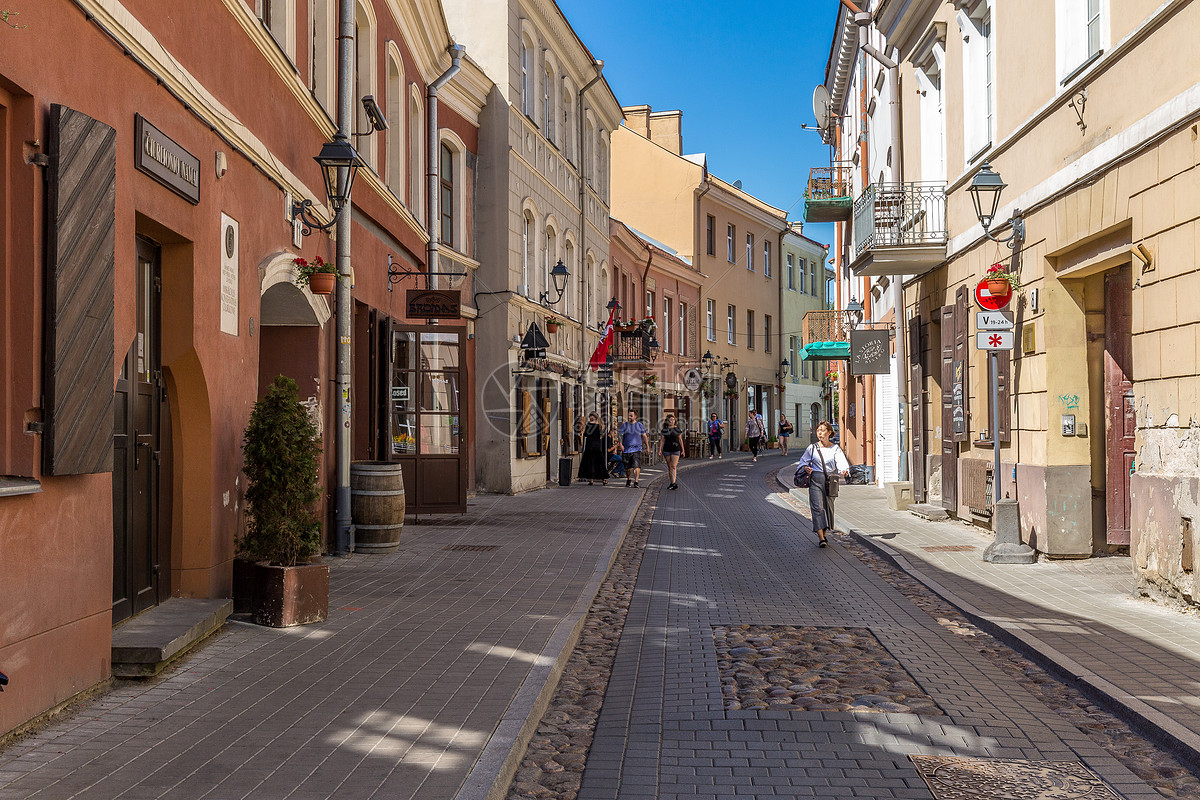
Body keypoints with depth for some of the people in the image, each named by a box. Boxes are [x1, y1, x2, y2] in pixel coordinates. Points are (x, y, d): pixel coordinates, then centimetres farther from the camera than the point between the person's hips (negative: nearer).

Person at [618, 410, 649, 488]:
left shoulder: (639, 425, 6)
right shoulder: (624, 425, 6)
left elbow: (644, 436, 10)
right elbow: (620, 435, 0)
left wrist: (647, 446, 7)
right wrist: (620, 444, -16)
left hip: (637, 449, -1)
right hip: (626, 449, 1)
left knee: (636, 465, -15)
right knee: (627, 467, 8)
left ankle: (636, 482, -17)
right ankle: (628, 480, 29)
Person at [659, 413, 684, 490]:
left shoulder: (677, 429, 4)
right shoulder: (665, 429, 5)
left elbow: (680, 440, 9)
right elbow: (662, 440, 7)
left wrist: (682, 450, 9)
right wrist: (660, 450, 0)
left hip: (676, 449, -2)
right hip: (666, 450, 2)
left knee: (674, 466, -12)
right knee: (669, 467, 8)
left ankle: (674, 483, -19)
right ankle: (672, 482, 18)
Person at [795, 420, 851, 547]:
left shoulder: (835, 449, 4)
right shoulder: (812, 448, 6)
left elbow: (842, 463, -10)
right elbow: (802, 462, 14)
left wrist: (844, 471, -31)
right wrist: (806, 468, -8)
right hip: (815, 481, -1)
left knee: (828, 508, 7)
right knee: (817, 508, -12)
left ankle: (823, 534, 28)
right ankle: (821, 538, -16)